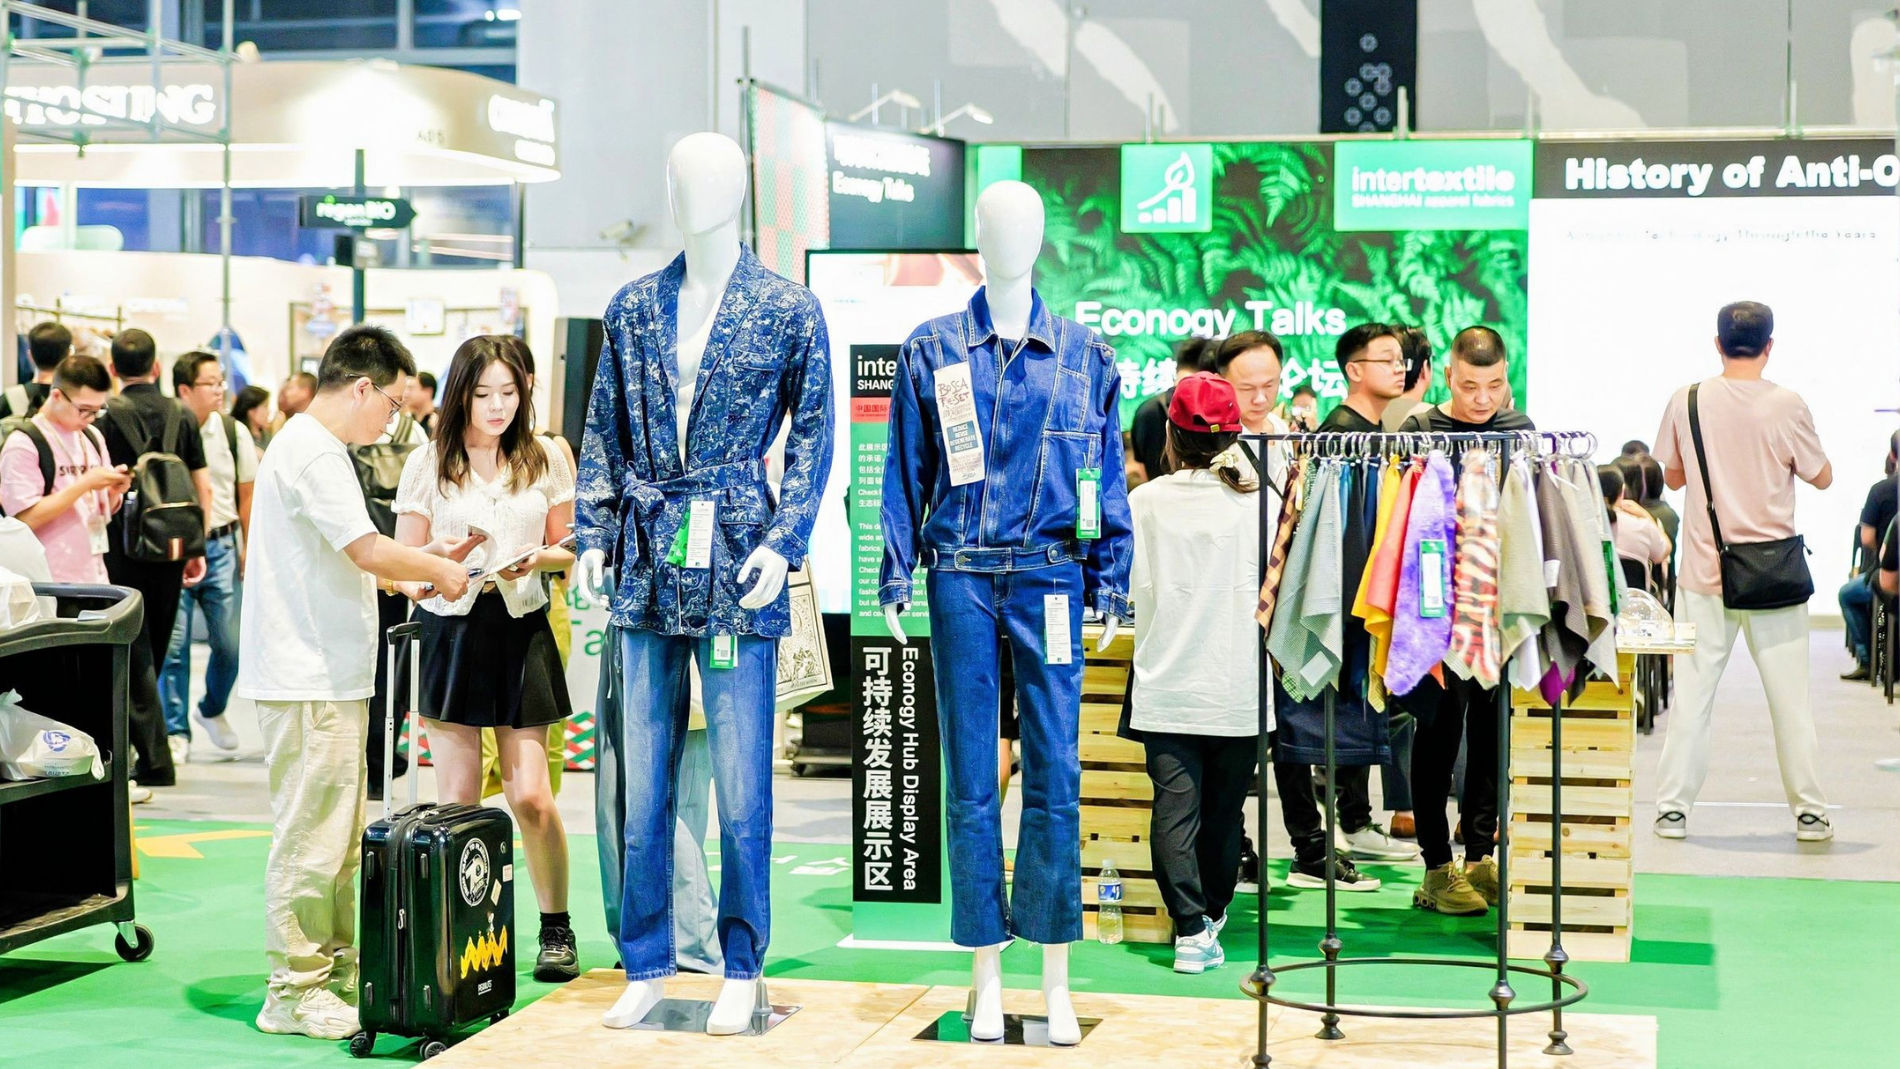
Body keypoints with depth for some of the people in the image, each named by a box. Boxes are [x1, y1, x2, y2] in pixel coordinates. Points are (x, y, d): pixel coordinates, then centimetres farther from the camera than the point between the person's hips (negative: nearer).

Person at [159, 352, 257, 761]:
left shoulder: (235, 432, 3)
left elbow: (247, 496, 10)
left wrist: (249, 551, 8)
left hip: (220, 545, 2)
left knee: (230, 642, 4)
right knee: (174, 642, -2)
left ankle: (213, 710, 30)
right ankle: (176, 731, 9)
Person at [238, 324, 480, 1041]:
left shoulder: (312, 447, 19)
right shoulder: (313, 453, -15)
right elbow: (368, 552, -21)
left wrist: (428, 561, 16)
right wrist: (439, 569, -6)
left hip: (329, 678, 11)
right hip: (309, 680, -11)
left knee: (339, 837, 16)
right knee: (311, 837, -6)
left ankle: (336, 972, 24)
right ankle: (295, 993, -1)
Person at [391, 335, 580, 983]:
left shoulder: (546, 459, 4)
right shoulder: (427, 465, 1)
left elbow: (569, 548, 11)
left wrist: (539, 557, -11)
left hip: (522, 631, 0)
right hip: (450, 631, 0)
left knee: (531, 797, -4)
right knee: (457, 804, 1)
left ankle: (556, 930, 13)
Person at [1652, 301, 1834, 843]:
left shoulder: (1686, 401, -2)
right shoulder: (1786, 405, -9)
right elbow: (1822, 477, 3)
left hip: (1704, 571, 1)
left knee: (1692, 691, 6)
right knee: (1789, 695, 7)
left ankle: (1673, 807, 7)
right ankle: (1809, 811, 13)